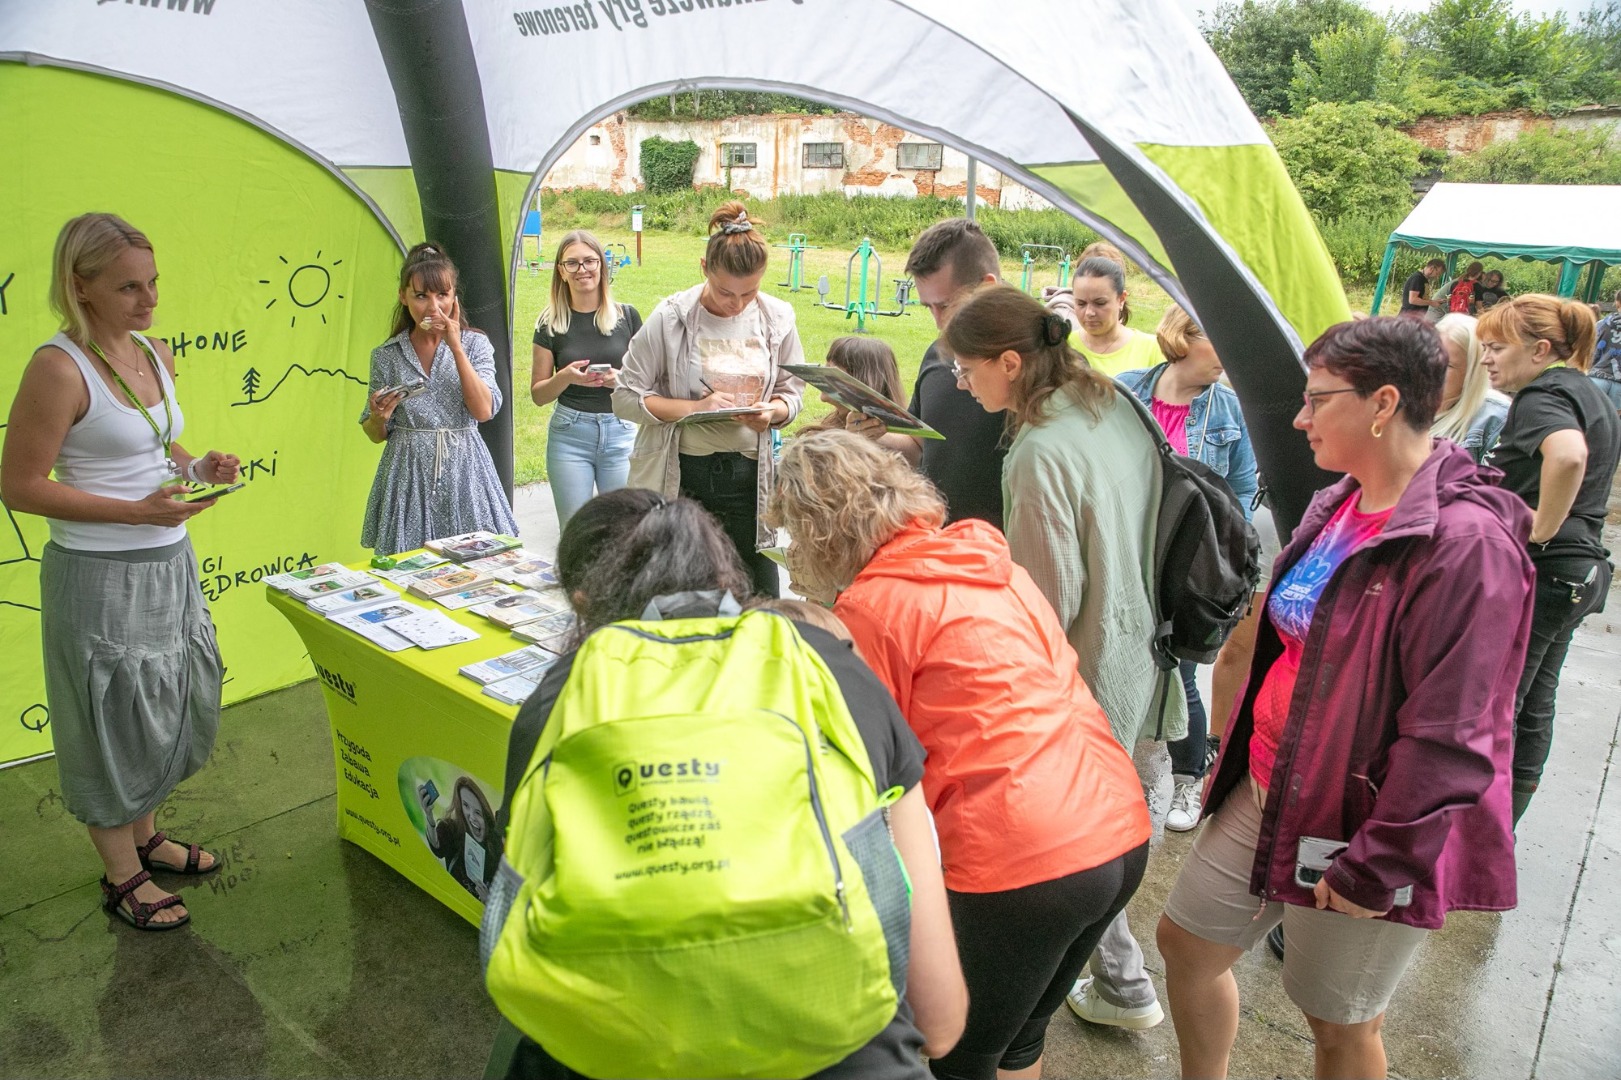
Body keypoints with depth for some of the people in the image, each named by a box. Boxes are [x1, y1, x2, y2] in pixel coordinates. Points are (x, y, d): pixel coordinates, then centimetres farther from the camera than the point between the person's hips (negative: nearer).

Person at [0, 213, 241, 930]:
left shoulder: (155, 354, 5)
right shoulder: (59, 367, -18)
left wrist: (198, 466, 1)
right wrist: (137, 511, -24)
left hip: (168, 563, 8)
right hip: (99, 575, -8)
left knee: (164, 708, 20)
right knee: (112, 720, 8)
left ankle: (145, 837, 42)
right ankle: (123, 876, 26)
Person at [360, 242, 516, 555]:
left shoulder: (475, 344, 2)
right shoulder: (386, 356, 5)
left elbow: (484, 410, -13)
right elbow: (376, 435, 11)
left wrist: (456, 346, -13)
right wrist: (379, 415, -12)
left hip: (463, 472, -1)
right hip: (409, 476, 1)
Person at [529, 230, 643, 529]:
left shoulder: (627, 316, 4)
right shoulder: (551, 324, 3)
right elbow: (538, 394, 5)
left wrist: (622, 379, -13)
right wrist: (566, 377, -14)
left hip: (621, 432, 0)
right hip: (570, 433, 0)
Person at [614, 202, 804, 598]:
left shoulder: (777, 318, 1)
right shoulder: (671, 317, -7)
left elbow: (792, 391, 11)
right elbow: (626, 397, -6)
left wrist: (773, 411, -12)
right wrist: (693, 408, -18)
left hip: (748, 475, 2)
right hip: (681, 475, -2)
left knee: (760, 599, 6)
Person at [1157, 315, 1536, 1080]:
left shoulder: (1466, 541, -23)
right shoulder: (1340, 505, 5)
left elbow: (1448, 736, -25)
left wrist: (1377, 869, -20)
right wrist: (1237, 754, 18)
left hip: (1356, 824, -8)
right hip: (1267, 792, 8)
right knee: (1186, 943, 17)